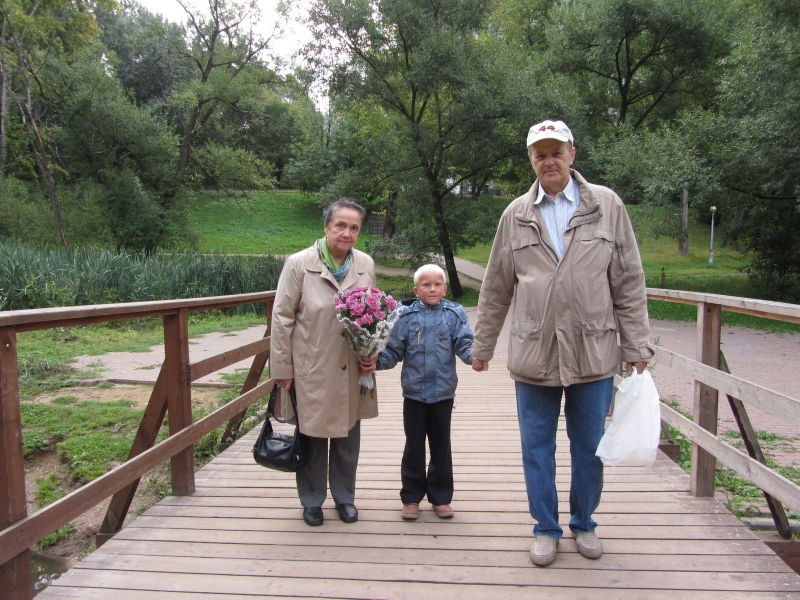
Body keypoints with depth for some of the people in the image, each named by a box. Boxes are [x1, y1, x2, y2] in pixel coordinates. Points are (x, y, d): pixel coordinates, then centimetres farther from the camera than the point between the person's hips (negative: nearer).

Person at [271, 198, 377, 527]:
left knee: (348, 436, 14)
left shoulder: (366, 265, 2)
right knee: (312, 435, 10)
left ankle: (345, 497, 34)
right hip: (312, 369, -3)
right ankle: (311, 501, 31)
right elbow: (282, 317, -6)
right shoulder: (299, 264, -9)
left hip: (352, 369, 3)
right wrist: (282, 367, -5)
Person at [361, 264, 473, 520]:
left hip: (443, 391, 0)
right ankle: (411, 497, 26)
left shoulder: (454, 314, -2)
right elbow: (394, 350, -2)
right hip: (413, 391, 0)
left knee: (441, 446, 13)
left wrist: (474, 356, -30)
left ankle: (441, 497, 28)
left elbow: (464, 344, -9)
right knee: (414, 447, 11)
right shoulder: (407, 316, -2)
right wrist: (377, 362, -19)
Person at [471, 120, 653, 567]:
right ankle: (546, 529, 29)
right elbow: (496, 290, 10)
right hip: (533, 356, 1)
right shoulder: (516, 215, 5)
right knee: (538, 449, 10)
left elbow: (629, 284, 3)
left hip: (594, 355, 0)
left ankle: (584, 523, 35)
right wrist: (482, 346, 12)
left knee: (590, 447, 13)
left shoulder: (607, 206, 3)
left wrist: (637, 347, 0)